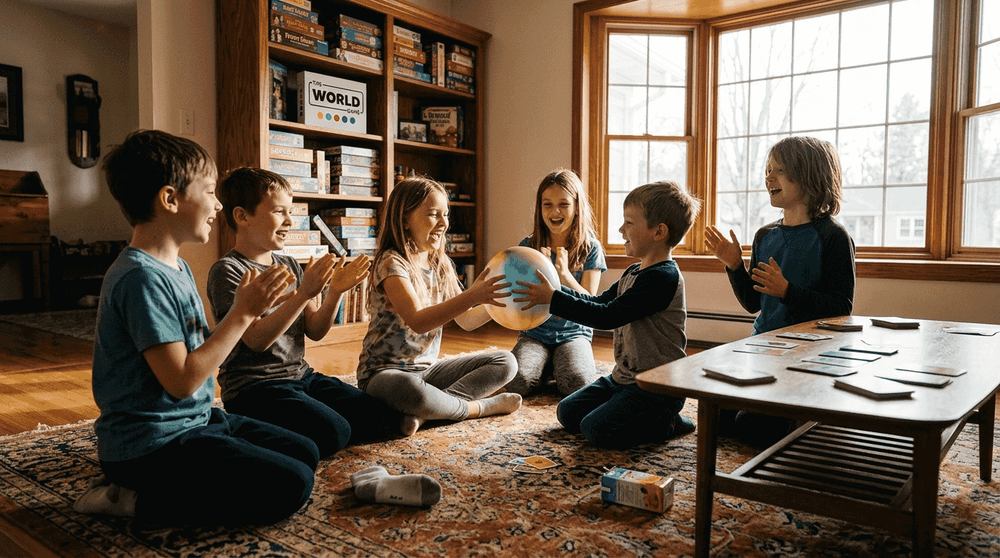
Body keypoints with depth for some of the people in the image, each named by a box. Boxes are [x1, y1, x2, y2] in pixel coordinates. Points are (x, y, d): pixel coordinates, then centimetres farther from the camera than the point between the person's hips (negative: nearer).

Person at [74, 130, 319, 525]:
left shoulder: (177, 269, 10)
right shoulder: (142, 278, -21)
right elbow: (181, 380, -23)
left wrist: (248, 309, -1)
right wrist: (242, 314, -19)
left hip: (195, 420, 10)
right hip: (151, 444, -10)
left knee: (305, 453, 10)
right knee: (291, 486, -16)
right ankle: (136, 501, -6)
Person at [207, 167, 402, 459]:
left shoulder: (290, 266, 12)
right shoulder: (227, 271, -9)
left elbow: (315, 331, 8)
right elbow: (257, 340, -21)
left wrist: (336, 292, -8)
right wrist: (304, 293, -28)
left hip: (301, 376, 8)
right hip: (254, 388, -7)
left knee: (385, 418, -4)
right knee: (333, 434, -28)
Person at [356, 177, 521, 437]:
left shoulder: (441, 265, 8)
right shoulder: (391, 263, -16)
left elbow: (465, 321, 11)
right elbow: (418, 322, -30)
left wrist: (496, 303, -7)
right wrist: (472, 296, -38)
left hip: (428, 369, 8)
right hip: (385, 373, -8)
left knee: (505, 362, -3)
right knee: (409, 389, -43)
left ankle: (422, 412, -20)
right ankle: (478, 407, -13)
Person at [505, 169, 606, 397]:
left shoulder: (590, 248, -3)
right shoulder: (528, 246, 1)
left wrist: (564, 273, -21)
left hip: (573, 333, -1)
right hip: (534, 333, 1)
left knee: (576, 382, -29)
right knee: (518, 382, -25)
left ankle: (557, 367, 7)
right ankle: (547, 367, 9)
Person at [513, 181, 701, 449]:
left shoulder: (663, 277, -22)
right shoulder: (634, 272, 10)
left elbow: (608, 316, -26)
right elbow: (600, 302, 16)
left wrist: (554, 299, -23)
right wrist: (554, 289, 5)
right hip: (623, 377, 10)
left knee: (596, 429, -23)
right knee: (568, 412, 9)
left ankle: (668, 423, -1)